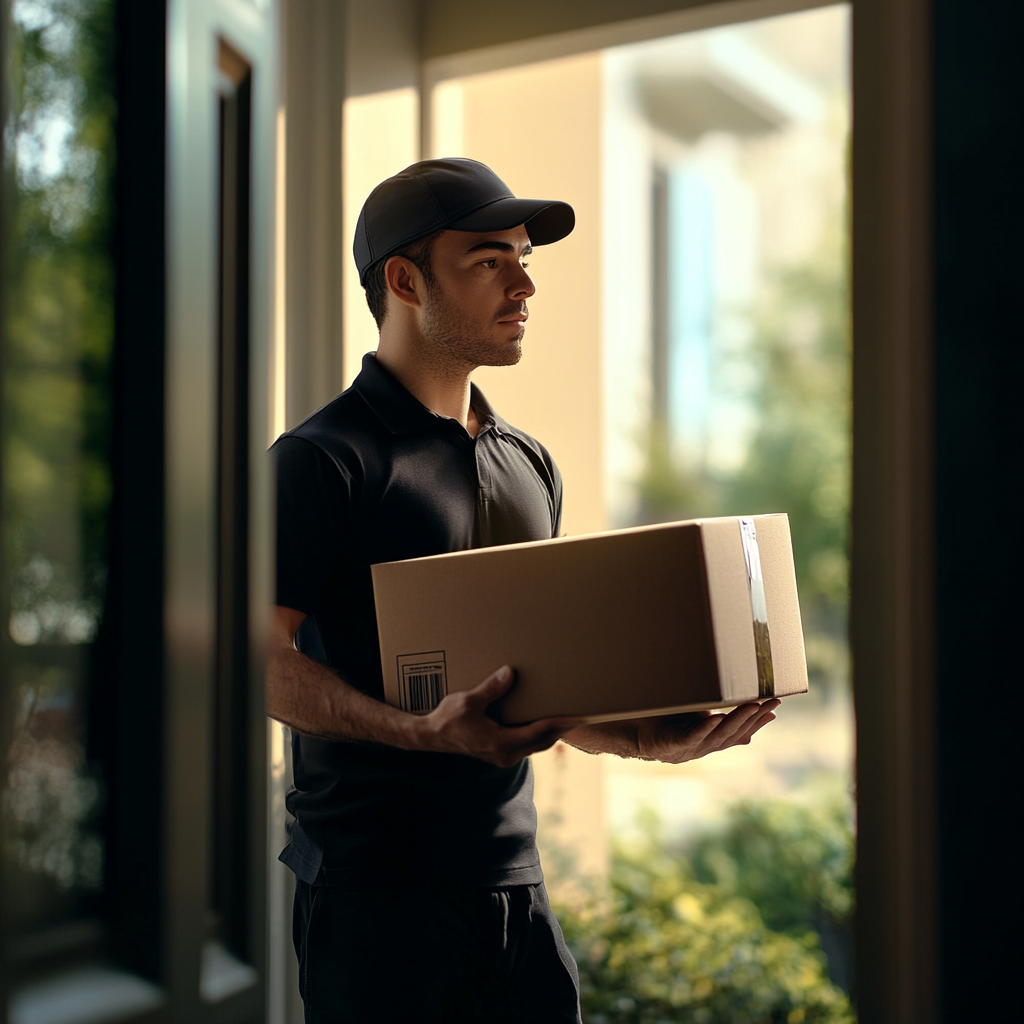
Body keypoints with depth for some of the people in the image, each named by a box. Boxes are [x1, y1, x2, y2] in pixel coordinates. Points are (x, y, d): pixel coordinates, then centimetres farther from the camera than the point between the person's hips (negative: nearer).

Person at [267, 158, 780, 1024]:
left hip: (513, 879, 7)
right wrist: (425, 733, -28)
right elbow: (261, 660, -15)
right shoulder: (324, 459, -8)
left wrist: (647, 740, 3)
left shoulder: (530, 466, 15)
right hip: (372, 887, -6)